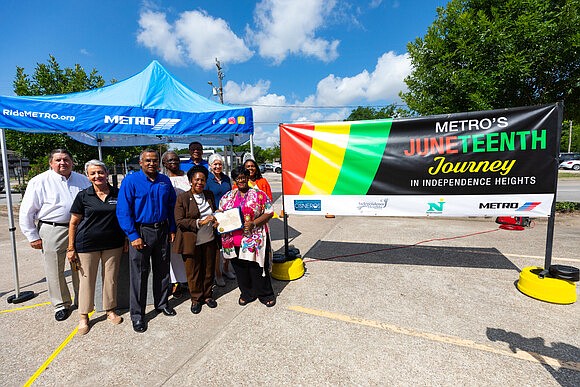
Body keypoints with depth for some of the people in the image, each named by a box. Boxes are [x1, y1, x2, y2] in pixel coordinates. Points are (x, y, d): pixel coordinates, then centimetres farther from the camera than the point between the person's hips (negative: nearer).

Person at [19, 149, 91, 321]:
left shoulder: (83, 180, 7)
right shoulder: (39, 182, -3)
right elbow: (26, 212, -1)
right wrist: (33, 237, -4)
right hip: (52, 231, -2)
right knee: (55, 271, 7)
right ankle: (61, 304, 26)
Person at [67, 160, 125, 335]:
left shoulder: (118, 194, 1)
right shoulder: (83, 196, -2)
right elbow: (74, 223, 1)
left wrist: (126, 240, 3)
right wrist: (71, 248, -2)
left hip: (113, 244, 1)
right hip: (87, 244, -1)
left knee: (111, 278, 11)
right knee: (86, 279, 9)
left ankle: (111, 310, 30)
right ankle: (83, 316, 27)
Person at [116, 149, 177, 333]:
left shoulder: (165, 181, 6)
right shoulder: (130, 181, -7)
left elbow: (171, 206, 11)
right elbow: (123, 211, -11)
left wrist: (172, 229, 5)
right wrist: (133, 236, -16)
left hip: (162, 231, 4)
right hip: (141, 232, -4)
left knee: (163, 270, 15)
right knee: (139, 274, 4)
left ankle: (162, 303, 33)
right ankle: (137, 314, 20)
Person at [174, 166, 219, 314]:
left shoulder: (209, 195, 8)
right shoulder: (182, 198, -7)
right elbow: (179, 221, -12)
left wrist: (215, 221, -1)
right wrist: (200, 222, -21)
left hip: (209, 240, 4)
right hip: (191, 242, -4)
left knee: (209, 270, 14)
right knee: (193, 272, 9)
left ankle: (207, 295, 35)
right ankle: (196, 299, 30)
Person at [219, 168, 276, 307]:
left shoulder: (259, 195, -3)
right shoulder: (228, 196, 11)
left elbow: (269, 212, -5)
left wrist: (253, 223, -17)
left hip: (255, 239, -4)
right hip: (234, 241, 4)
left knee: (258, 268, 5)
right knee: (240, 268, 15)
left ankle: (265, 294, 26)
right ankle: (247, 293, 36)